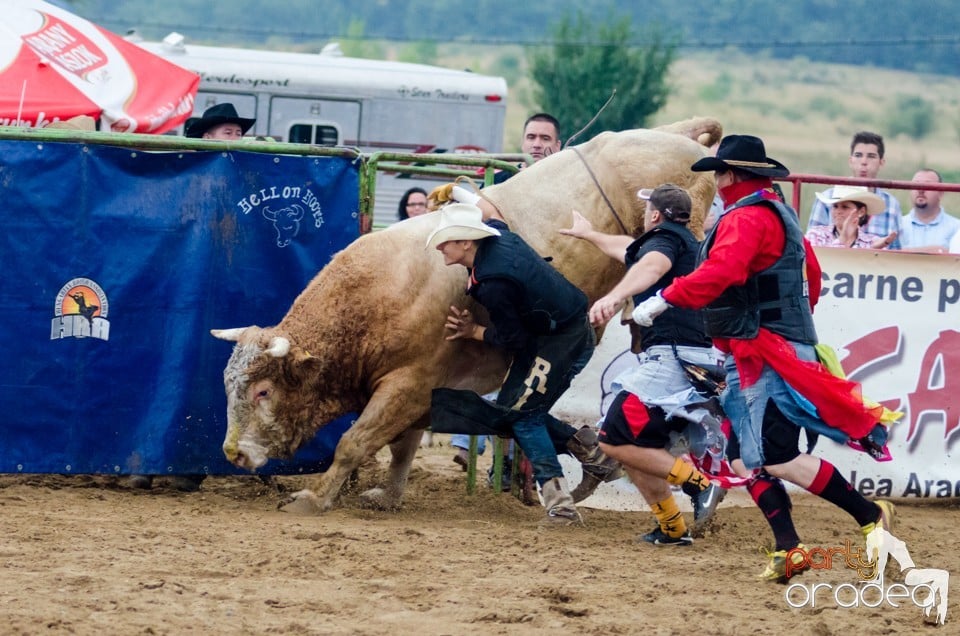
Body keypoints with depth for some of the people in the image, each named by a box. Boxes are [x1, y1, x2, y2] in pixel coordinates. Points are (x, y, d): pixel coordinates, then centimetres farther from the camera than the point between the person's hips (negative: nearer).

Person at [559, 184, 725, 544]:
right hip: (697, 365, 10)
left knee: (616, 440, -12)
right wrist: (589, 235, 63)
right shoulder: (688, 244, 27)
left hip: (671, 358, -10)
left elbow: (653, 264, -27)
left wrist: (615, 296, -45)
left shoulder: (665, 237, -2)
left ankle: (699, 484, -18)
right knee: (638, 446, 16)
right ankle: (671, 529, 15)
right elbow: (627, 249, 47)